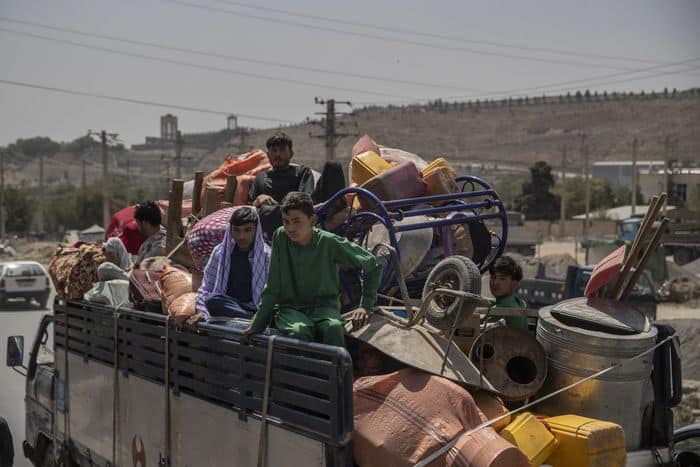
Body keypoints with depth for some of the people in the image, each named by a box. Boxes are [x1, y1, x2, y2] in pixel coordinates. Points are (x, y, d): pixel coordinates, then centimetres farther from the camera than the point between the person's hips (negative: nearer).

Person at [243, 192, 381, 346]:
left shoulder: (330, 243, -8)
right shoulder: (280, 237, -5)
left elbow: (372, 265, 2)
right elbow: (272, 288, 2)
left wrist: (365, 305, -1)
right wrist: (257, 325, 1)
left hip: (324, 306, -1)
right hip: (288, 308, 1)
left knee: (333, 328, -36)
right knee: (300, 331, -35)